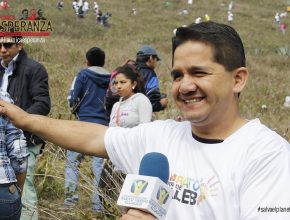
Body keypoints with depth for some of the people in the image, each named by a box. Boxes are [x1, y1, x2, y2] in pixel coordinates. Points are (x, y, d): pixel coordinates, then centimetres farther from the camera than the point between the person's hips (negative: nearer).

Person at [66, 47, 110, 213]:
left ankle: (71, 197, 2)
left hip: (84, 123, -3)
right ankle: (98, 204, 7)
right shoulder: (111, 79, 9)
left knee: (73, 160, 8)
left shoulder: (83, 75, 0)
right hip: (104, 125, 3)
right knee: (100, 164, 6)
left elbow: (73, 98, -4)